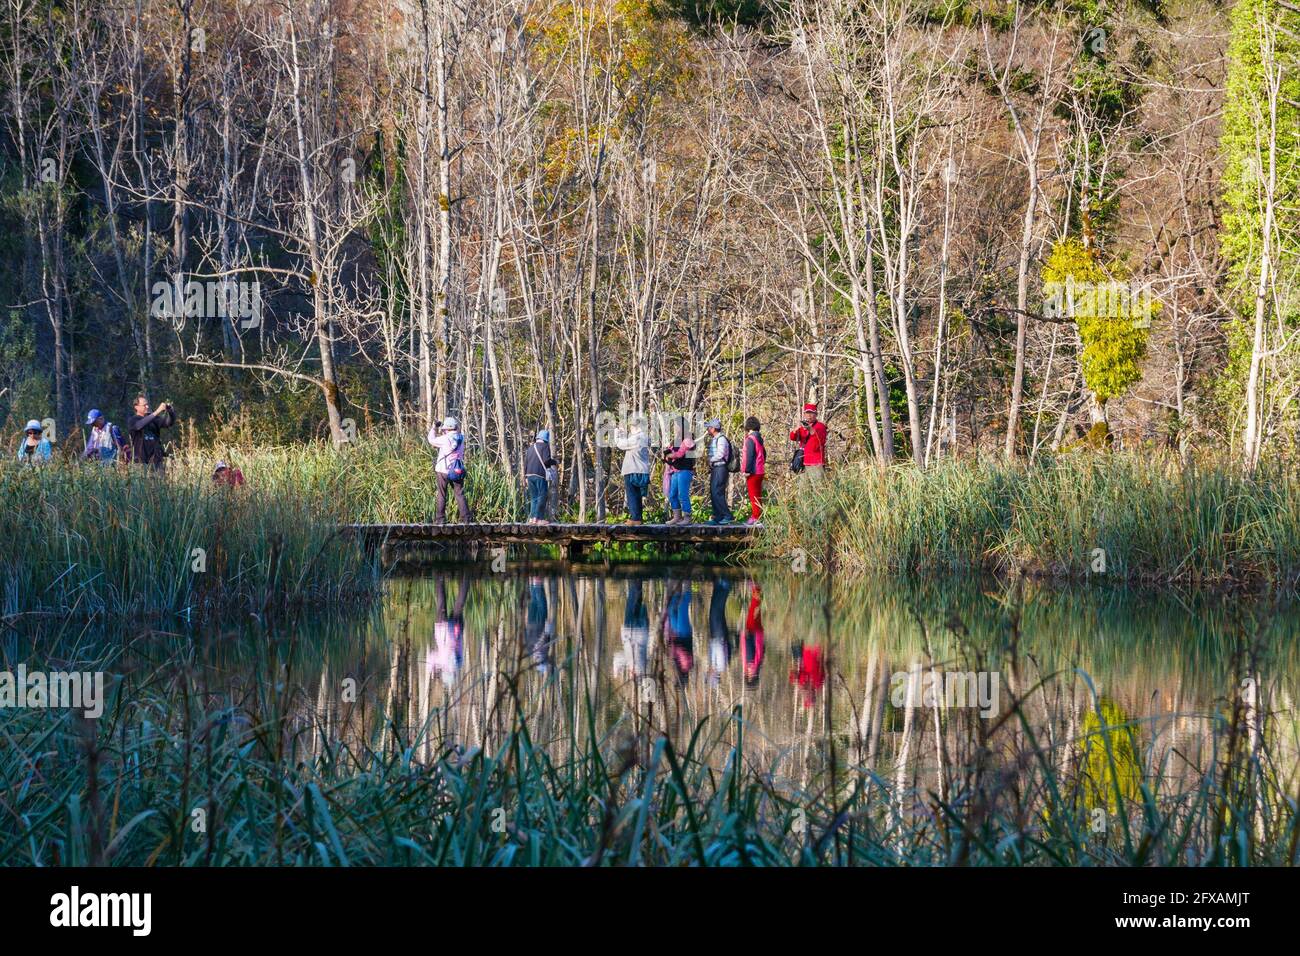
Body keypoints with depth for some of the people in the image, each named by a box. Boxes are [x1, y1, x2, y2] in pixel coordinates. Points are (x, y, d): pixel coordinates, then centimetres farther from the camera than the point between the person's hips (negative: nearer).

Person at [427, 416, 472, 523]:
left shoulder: (446, 439, -16)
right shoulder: (461, 438, 2)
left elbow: (432, 440, -1)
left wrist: (434, 428, 12)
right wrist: (441, 433, 19)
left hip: (444, 471, -4)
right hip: (457, 471, 4)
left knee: (442, 495, 6)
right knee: (460, 494, 7)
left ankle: (441, 518, 6)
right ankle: (466, 518, 1)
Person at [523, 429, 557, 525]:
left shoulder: (531, 447, 16)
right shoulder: (545, 446, -4)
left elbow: (525, 462, 15)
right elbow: (546, 460, -15)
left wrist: (525, 474, 19)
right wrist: (553, 462, 4)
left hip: (530, 475, 7)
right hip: (540, 475, -7)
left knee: (533, 497, 12)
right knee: (542, 497, -3)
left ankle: (532, 518, 7)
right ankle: (538, 518, -9)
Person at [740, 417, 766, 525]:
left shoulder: (750, 439, -15)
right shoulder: (759, 439, 13)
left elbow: (749, 455, -21)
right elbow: (764, 454, 20)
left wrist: (747, 470, -17)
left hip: (753, 472, -9)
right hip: (760, 470, 9)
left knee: (753, 495, -7)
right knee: (758, 495, 14)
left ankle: (756, 517, -8)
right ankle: (758, 516, 19)